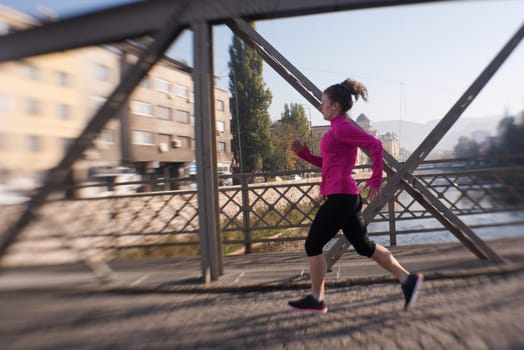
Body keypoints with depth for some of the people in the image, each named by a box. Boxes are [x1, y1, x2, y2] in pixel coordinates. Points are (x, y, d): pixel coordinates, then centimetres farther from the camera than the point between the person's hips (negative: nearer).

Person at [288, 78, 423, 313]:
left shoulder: (342, 127, -10)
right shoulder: (338, 129, 19)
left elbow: (375, 145, -20)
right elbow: (327, 164, 24)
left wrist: (375, 180, -19)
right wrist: (303, 152, 13)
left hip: (340, 196, -10)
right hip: (345, 197, 10)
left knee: (313, 245, 1)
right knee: (363, 245, 15)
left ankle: (316, 300, 13)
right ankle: (407, 279, 18)